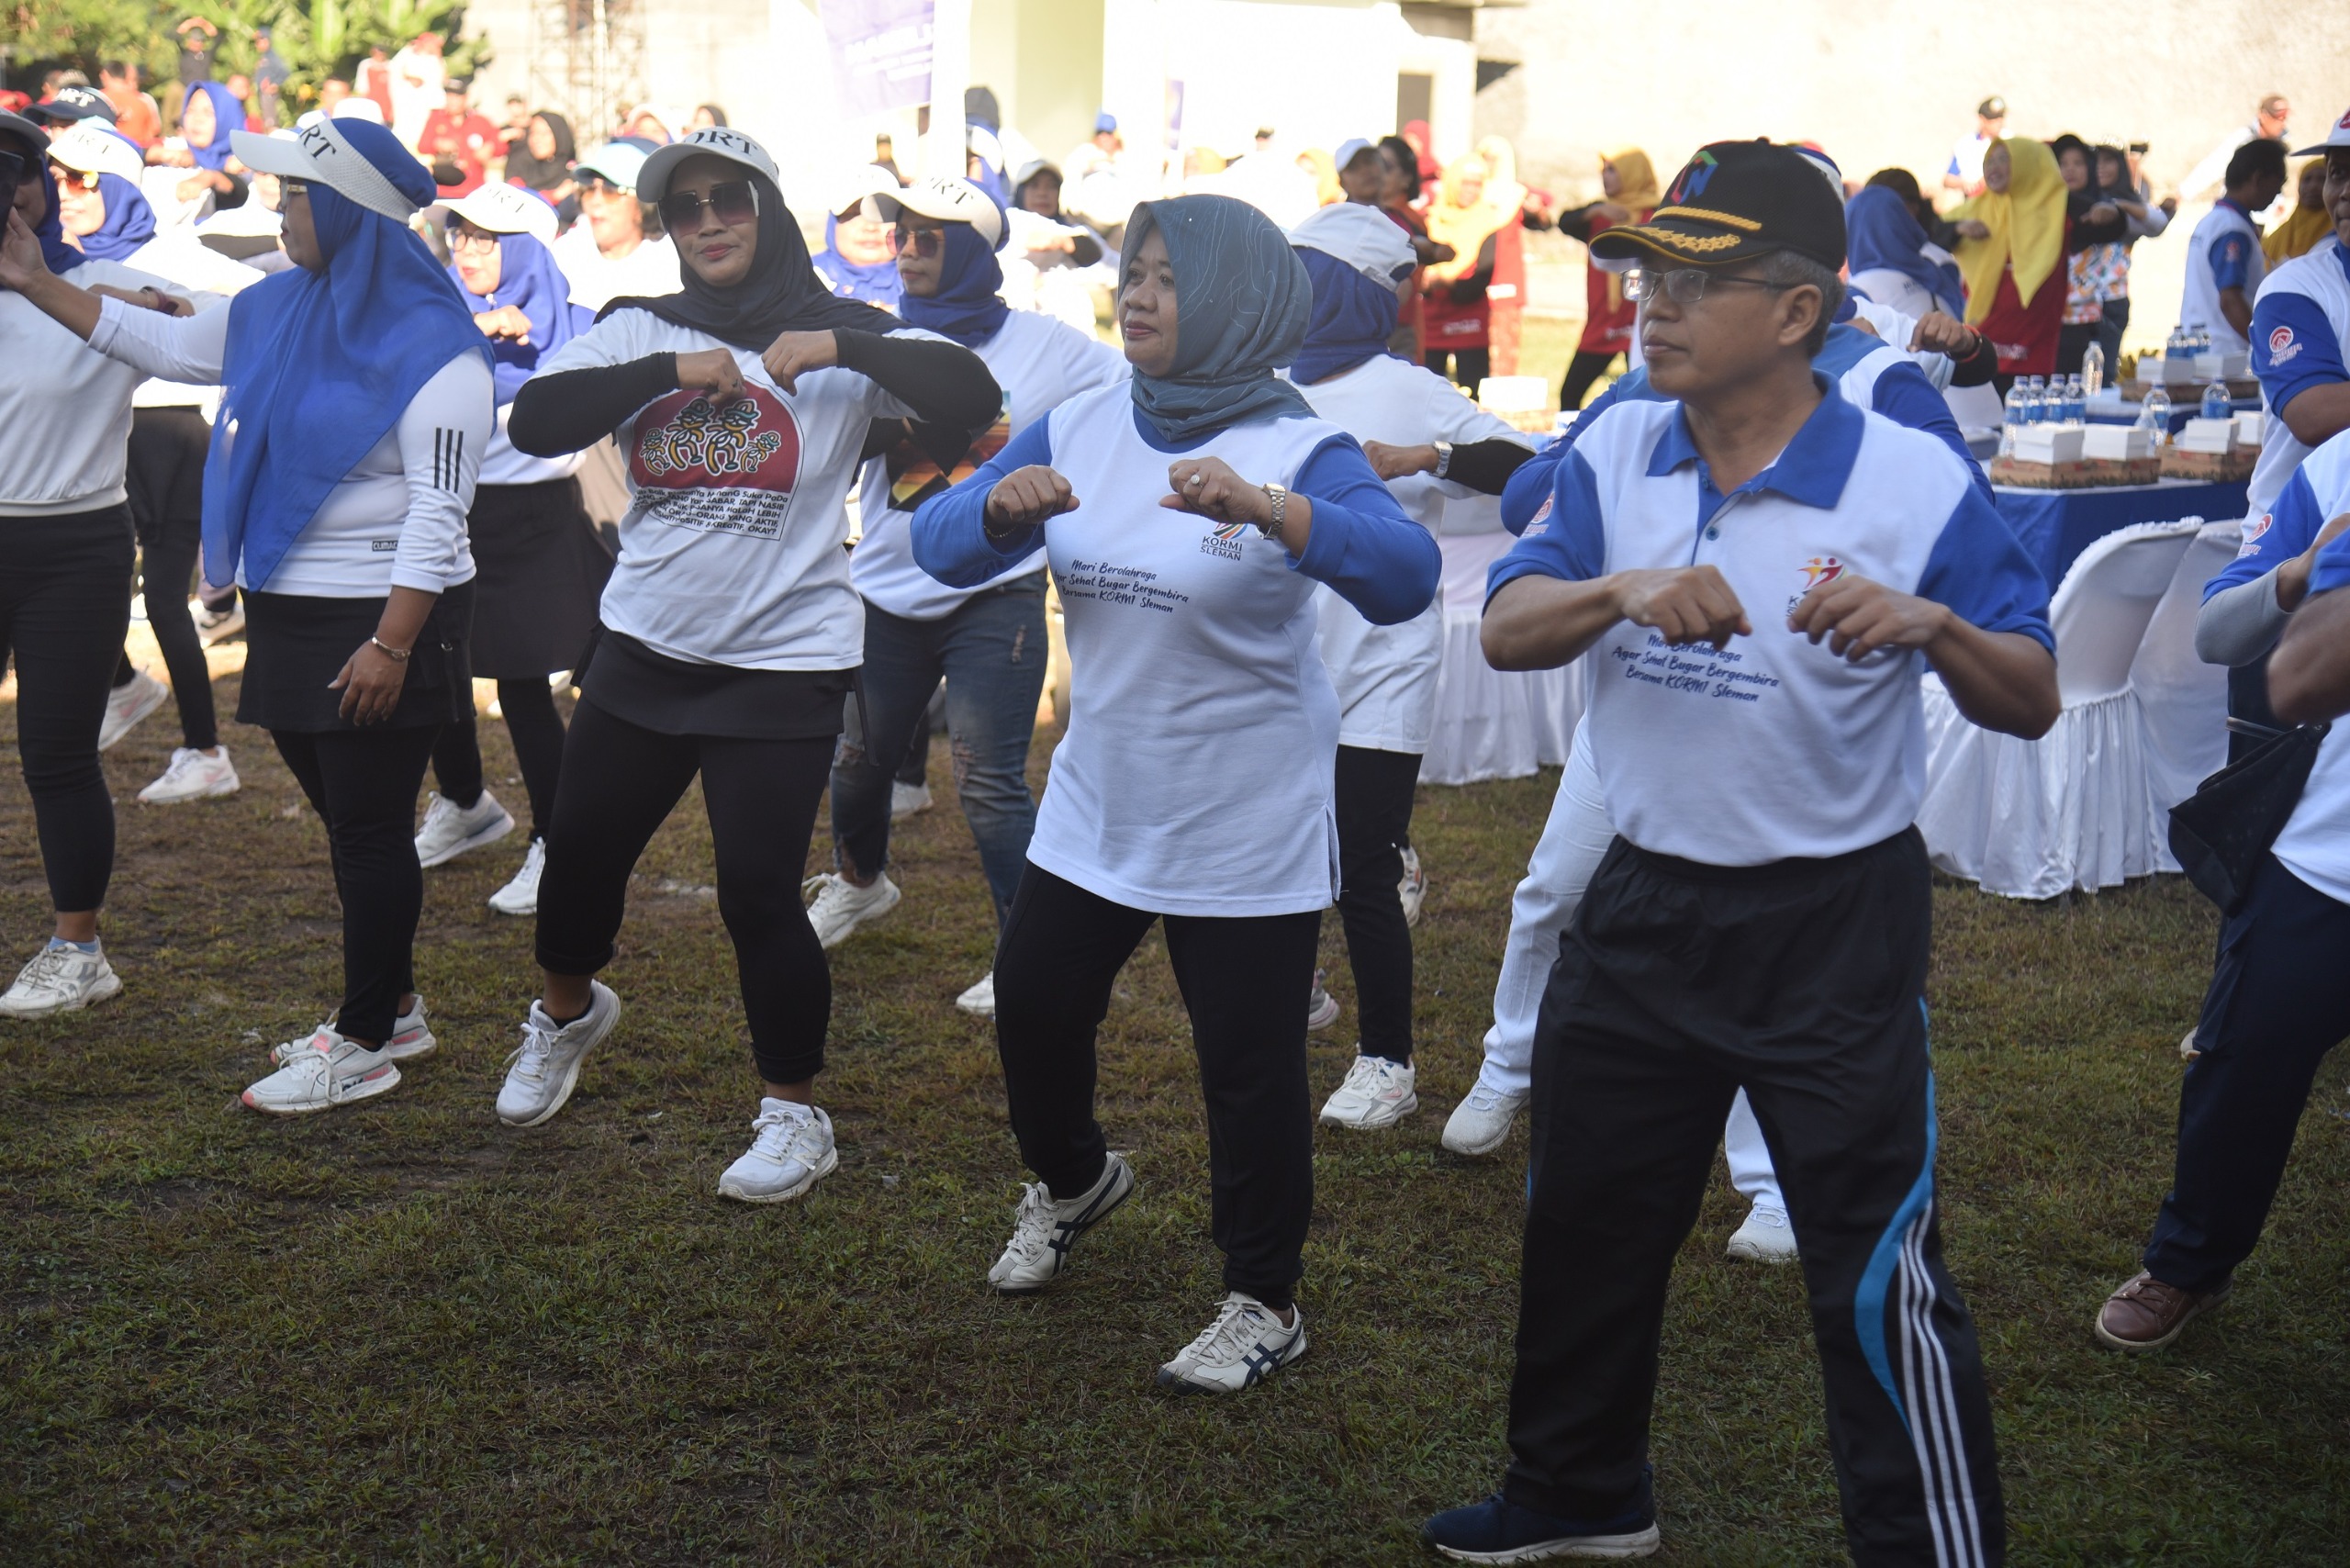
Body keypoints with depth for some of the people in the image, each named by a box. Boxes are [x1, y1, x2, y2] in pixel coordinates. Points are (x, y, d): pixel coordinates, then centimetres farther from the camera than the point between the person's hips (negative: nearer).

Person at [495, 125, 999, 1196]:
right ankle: (566, 1014, 48)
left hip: (784, 664, -4)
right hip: (643, 652, 4)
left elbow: (972, 401, -18)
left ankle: (796, 1114, 16)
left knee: (759, 892, -5)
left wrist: (839, 343, -23)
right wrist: (671, 368, -17)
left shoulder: (843, 340, -5)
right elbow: (533, 422, -11)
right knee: (579, 854, 15)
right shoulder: (639, 332, 3)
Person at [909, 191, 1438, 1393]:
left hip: (1247, 829, -5)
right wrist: (1000, 504, -25)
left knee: (1248, 1066, 2)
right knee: (1033, 1012, 16)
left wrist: (1265, 508, -45)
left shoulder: (1299, 450, -14)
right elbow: (940, 547, -3)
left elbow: (1405, 578, -30)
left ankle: (1265, 1303, 21)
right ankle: (1070, 1180, 47)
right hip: (1095, 807, 5)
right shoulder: (1079, 429, 1)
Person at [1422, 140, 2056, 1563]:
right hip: (1644, 904, 6)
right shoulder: (1616, 457, 0)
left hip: (1835, 925, -5)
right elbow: (1507, 628, -10)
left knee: (1878, 1274, -3)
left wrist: (1935, 625, -30)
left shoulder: (1915, 484, -13)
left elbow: (2033, 706, -10)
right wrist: (1621, 587, -31)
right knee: (1586, 1221, 20)